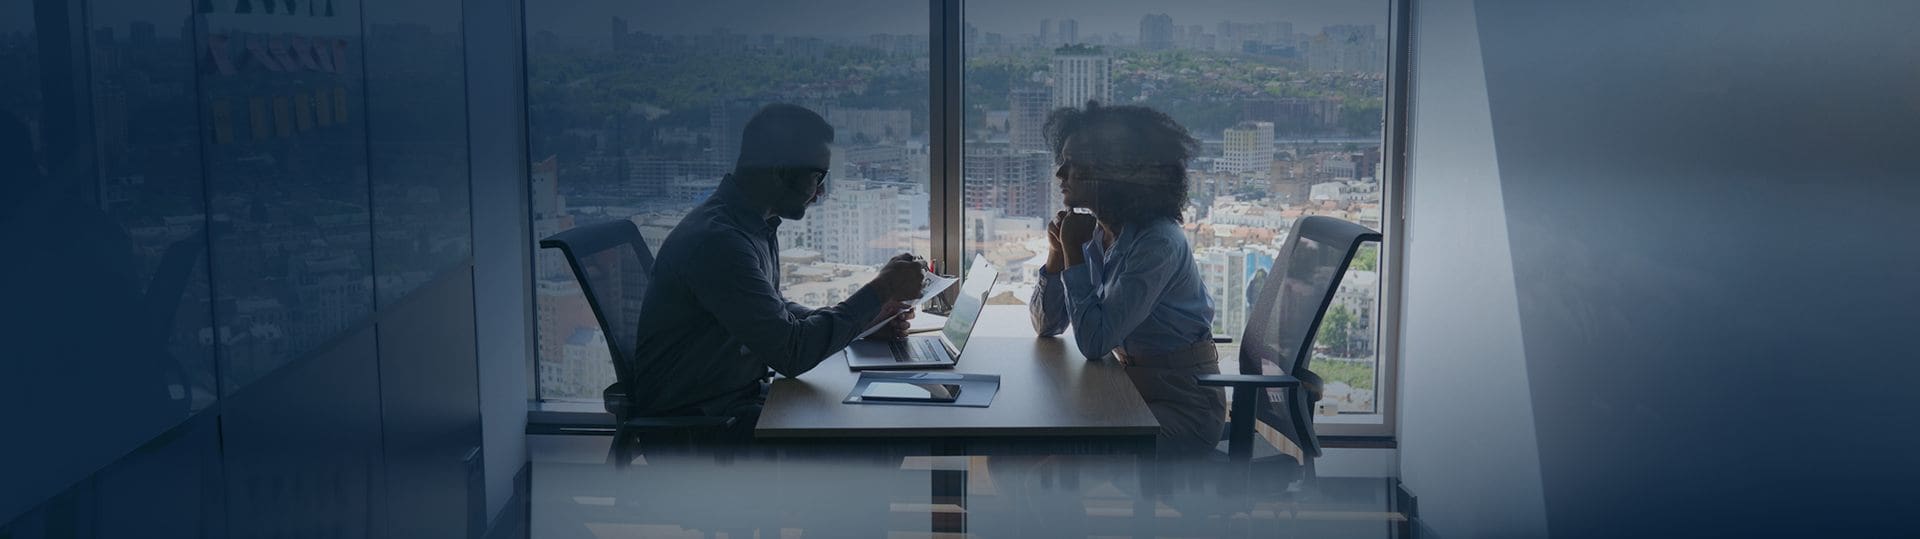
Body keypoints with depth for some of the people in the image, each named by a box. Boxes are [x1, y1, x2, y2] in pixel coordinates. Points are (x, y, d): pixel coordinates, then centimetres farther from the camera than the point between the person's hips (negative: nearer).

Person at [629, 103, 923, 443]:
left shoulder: (761, 226, 6)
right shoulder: (717, 240, -26)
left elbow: (776, 313, 20)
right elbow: (791, 353, -27)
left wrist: (867, 320, 5)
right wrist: (879, 291, -19)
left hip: (744, 394, 10)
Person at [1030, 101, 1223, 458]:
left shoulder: (1158, 242, -22)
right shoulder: (1096, 234, 4)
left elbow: (1093, 342, -26)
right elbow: (1046, 326, 8)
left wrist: (1074, 254, -18)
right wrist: (1057, 254, -6)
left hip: (1182, 407, -8)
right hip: (1129, 391, 8)